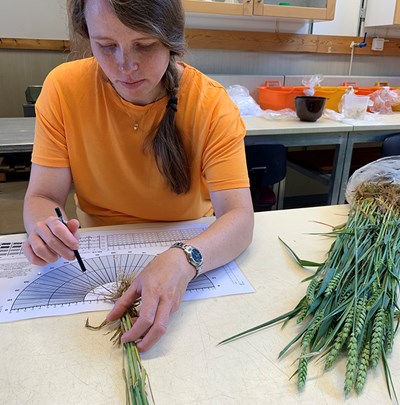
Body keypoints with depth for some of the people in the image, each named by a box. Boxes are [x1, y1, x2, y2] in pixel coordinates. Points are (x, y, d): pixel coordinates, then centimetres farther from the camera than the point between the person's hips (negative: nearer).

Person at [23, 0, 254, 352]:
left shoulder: (211, 102, -16)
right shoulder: (64, 87, -11)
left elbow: (239, 217, -24)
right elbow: (42, 197, -9)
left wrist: (183, 260, -44)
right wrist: (45, 229, -33)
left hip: (192, 246, 0)